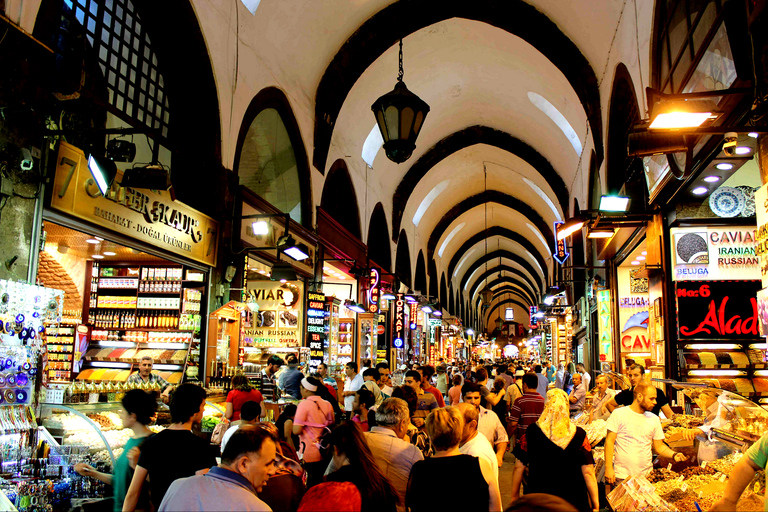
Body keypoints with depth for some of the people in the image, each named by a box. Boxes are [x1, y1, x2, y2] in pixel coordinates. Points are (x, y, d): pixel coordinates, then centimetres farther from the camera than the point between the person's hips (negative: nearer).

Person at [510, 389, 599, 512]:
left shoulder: (532, 432, -11)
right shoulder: (579, 435, -12)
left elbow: (519, 467, -4)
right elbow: (588, 473, -10)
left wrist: (514, 496, 9)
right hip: (573, 501, 0)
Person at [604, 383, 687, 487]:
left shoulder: (654, 419, 10)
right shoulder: (618, 414, -3)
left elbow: (659, 446, 12)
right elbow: (610, 441, -5)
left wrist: (674, 455, -8)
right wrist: (608, 468, -11)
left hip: (646, 475, 4)